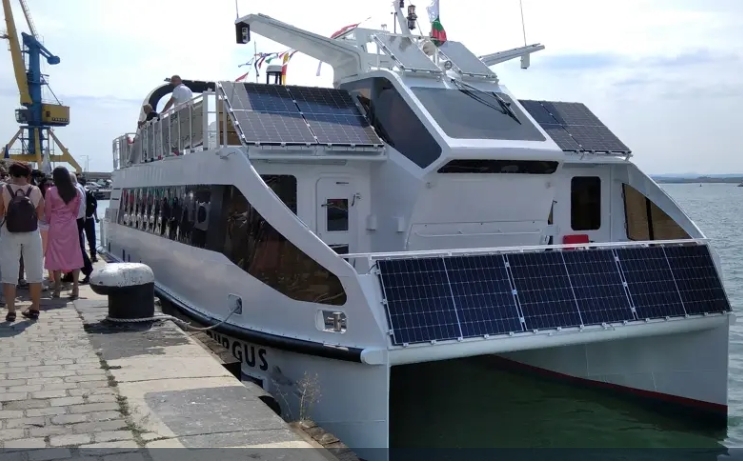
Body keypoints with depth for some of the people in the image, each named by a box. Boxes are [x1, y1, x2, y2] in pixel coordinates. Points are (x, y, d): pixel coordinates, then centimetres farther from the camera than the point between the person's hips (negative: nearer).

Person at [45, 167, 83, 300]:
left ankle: (57, 288, 7)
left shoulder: (51, 191, -8)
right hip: (71, 225, 3)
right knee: (73, 255, 6)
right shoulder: (76, 191, 0)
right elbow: (76, 211, 8)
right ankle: (75, 287, 2)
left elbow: (48, 212, -1)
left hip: (56, 226, -2)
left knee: (56, 255, 5)